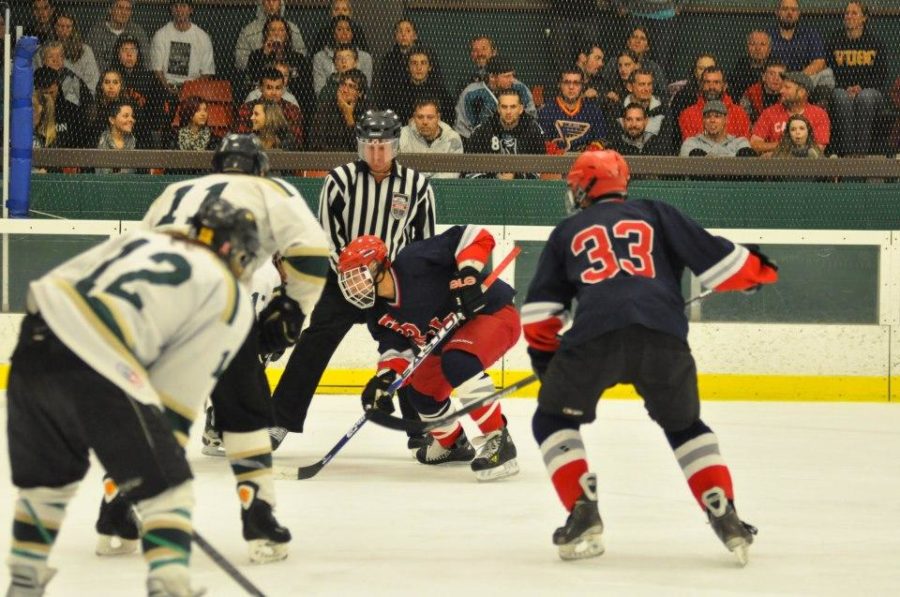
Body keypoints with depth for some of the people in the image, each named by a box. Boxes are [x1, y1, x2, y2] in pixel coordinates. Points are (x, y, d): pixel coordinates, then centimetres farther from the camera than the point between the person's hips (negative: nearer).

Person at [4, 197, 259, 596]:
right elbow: (179, 391, 7)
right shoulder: (233, 303, 14)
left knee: (48, 474, 26)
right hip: (97, 371, -6)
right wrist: (165, 446, 14)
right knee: (165, 486, 6)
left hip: (35, 339, 6)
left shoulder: (141, 240, 28)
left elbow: (50, 284, 22)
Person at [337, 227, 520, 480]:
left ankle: (499, 442, -31)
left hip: (493, 314, -10)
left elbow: (475, 236, -28)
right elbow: (396, 347, -4)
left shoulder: (413, 261, -28)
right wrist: (385, 377, -23)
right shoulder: (378, 312, -2)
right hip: (451, 335, 10)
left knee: (458, 362, -35)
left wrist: (467, 275, -37)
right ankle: (453, 443, 43)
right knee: (421, 391, 14)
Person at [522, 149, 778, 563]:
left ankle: (584, 514, 4)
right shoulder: (656, 215, 25)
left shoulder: (567, 233, 27)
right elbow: (713, 256, 16)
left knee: (553, 420, 21)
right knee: (684, 426, 24)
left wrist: (544, 355, 36)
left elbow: (541, 309, 23)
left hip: (594, 335, -1)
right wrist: (756, 269, 34)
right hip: (663, 336, 1)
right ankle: (724, 515, 9)